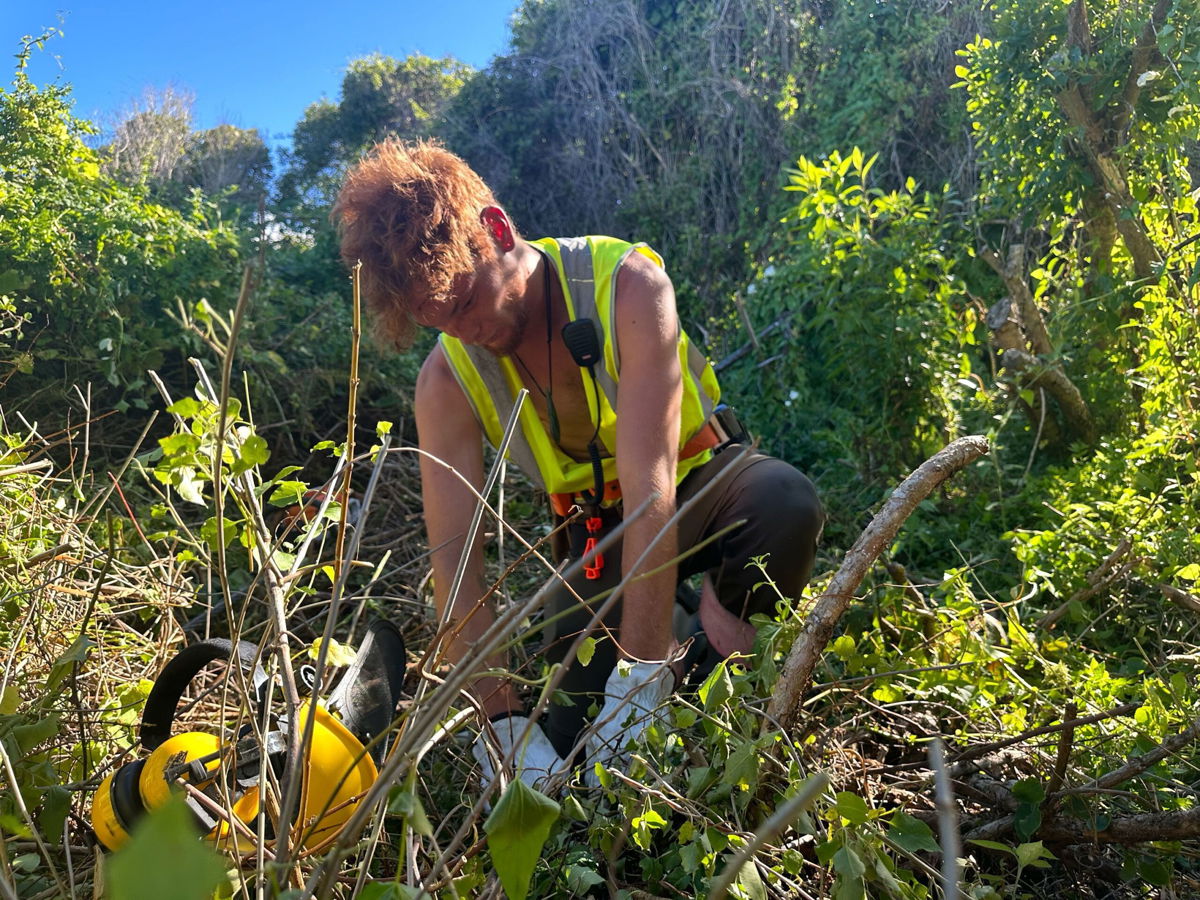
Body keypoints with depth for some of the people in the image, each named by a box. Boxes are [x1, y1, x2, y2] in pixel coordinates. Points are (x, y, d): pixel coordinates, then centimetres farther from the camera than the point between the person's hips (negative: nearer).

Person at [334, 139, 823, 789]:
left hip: (697, 479, -2)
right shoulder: (447, 380, -17)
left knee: (785, 503, -37)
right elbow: (453, 564, -22)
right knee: (568, 735, -7)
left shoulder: (627, 284, -28)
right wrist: (507, 730, -31)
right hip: (599, 528, 3)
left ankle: (724, 616, -10)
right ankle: (670, 644, 19)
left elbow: (651, 492, -35)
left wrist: (636, 687, -38)